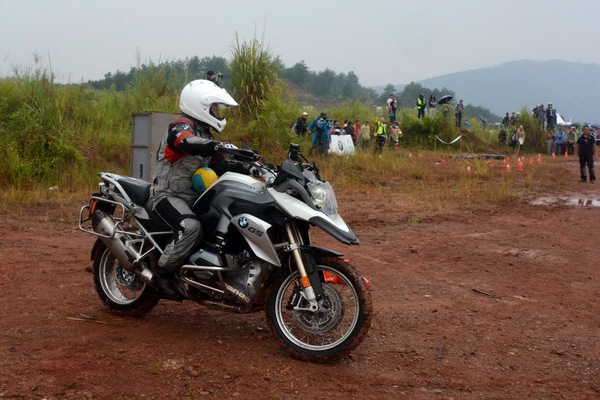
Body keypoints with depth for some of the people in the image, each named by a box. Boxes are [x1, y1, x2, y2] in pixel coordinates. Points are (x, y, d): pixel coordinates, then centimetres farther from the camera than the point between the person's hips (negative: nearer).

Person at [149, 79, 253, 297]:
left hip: (193, 197, 10)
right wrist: (222, 147, -51)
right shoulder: (181, 126, -11)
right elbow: (187, 142, -37)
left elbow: (219, 165, 15)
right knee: (190, 226, -35)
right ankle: (164, 273, -20)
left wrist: (247, 168, -1)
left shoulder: (205, 134, 18)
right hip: (168, 195, -10)